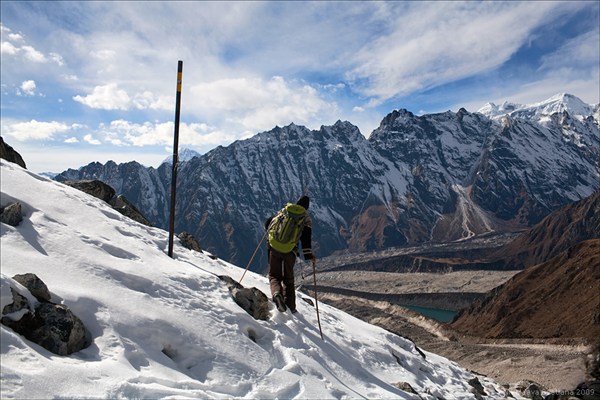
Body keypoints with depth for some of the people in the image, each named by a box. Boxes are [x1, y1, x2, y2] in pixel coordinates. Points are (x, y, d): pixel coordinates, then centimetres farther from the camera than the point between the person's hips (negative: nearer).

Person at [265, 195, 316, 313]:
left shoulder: (284, 210, 11)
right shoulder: (306, 218, 4)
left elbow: (268, 223, 15)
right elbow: (306, 238, -6)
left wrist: (271, 233, 34)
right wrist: (309, 255, -3)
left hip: (274, 247, 1)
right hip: (289, 251, -1)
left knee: (274, 275, 11)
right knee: (288, 279, 15)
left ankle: (277, 293, -19)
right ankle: (290, 307, 15)